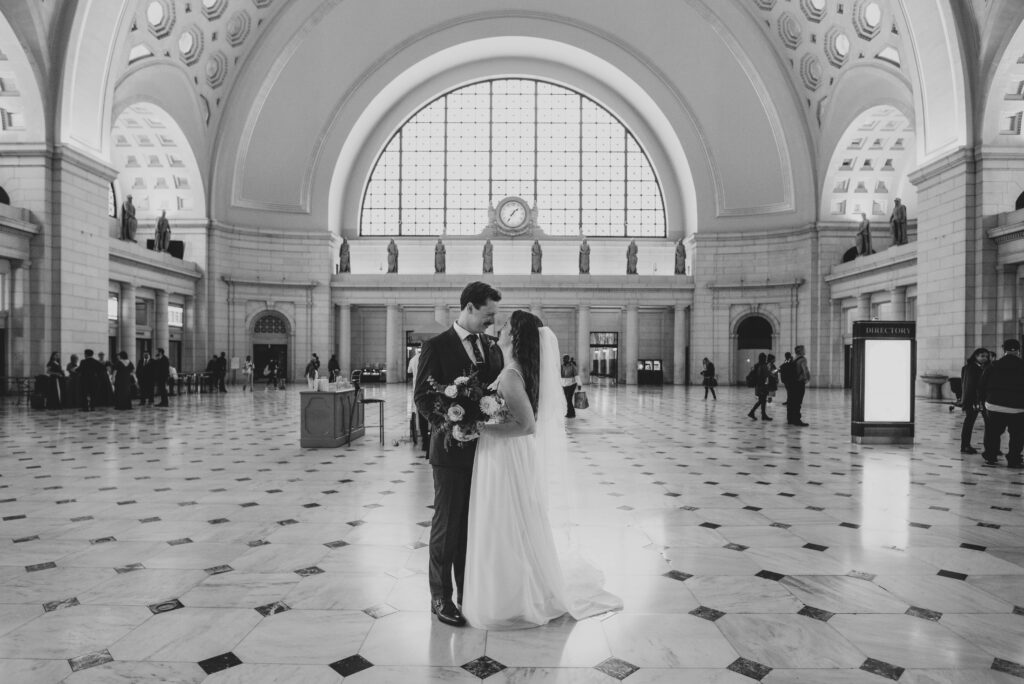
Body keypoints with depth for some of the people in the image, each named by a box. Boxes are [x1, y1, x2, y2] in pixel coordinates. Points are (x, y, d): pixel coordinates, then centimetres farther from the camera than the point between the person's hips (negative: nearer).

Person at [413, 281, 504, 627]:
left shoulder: (491, 346, 9)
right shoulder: (436, 346, -8)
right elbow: (422, 396, -10)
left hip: (485, 448, 5)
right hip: (452, 450, -5)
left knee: (475, 525, 15)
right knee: (447, 525, 7)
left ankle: (468, 590, 29)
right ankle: (441, 597, 22)